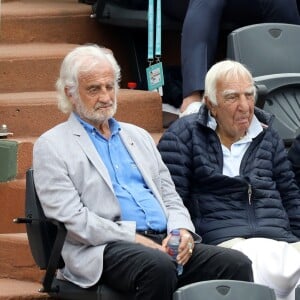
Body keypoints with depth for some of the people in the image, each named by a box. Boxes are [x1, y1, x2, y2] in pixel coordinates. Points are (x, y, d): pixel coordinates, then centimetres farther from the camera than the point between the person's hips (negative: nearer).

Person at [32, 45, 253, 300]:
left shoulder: (138, 137, 27)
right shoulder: (51, 146, 7)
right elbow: (70, 218, -6)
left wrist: (181, 229, 1)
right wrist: (134, 238, -13)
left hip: (163, 242, 6)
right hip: (105, 248, -6)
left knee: (237, 264, -21)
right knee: (158, 267, -39)